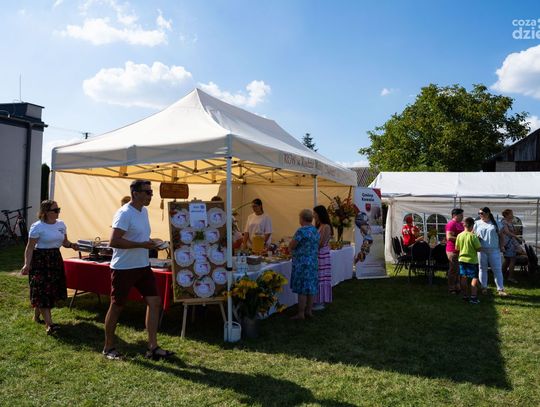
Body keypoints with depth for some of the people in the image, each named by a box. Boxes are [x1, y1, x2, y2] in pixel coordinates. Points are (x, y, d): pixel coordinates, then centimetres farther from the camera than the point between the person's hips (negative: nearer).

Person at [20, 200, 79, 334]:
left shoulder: (61, 224, 6)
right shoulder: (37, 227, -12)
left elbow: (64, 242, 15)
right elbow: (30, 247, -12)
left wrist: (71, 245, -6)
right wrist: (27, 264, -20)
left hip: (55, 259, 7)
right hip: (40, 260, -7)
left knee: (52, 290, 10)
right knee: (42, 291, -8)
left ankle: (37, 315, 30)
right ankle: (49, 324, -10)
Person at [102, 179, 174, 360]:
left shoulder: (144, 211, 10)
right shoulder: (124, 213, -18)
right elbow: (113, 241, -26)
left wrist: (150, 242, 6)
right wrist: (142, 245, -26)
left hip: (143, 266, 8)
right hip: (123, 268, -8)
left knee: (154, 301, 3)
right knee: (116, 306, 6)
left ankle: (153, 347, 10)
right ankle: (108, 348, 24)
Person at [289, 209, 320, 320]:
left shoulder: (301, 230, -16)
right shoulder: (316, 231, 9)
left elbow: (291, 246, -15)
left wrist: (290, 248, 9)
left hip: (302, 263, -8)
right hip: (313, 263, 8)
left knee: (302, 290, -2)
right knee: (311, 288, 13)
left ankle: (301, 314, 4)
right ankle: (309, 311, 21)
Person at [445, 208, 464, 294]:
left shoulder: (460, 224, 17)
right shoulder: (451, 224, -13)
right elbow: (449, 237, -22)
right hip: (453, 251, -10)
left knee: (458, 270, 15)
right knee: (453, 270, -3)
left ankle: (457, 287, 25)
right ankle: (451, 289, 5)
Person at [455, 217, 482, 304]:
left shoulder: (459, 235, -2)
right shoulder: (473, 236, -16)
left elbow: (457, 248, 5)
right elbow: (479, 249, -14)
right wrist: (478, 241, 3)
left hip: (462, 259, 5)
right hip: (472, 260, -5)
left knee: (464, 277, 13)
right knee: (475, 278, 2)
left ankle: (465, 295, 20)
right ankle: (473, 297, -5)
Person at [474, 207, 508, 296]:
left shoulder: (495, 222, 5)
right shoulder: (477, 223, 6)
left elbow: (500, 234, 8)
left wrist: (501, 245, 0)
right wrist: (476, 237, -13)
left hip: (494, 250, -1)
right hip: (481, 250, 1)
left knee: (497, 269, -1)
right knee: (483, 269, 7)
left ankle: (500, 289, 3)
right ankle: (484, 287, 17)